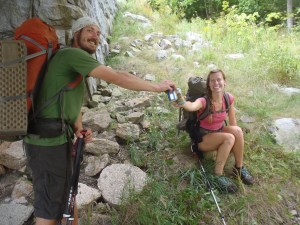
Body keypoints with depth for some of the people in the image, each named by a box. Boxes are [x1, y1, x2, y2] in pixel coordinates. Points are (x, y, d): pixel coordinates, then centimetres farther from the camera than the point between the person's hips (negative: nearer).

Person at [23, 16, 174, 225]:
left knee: (67, 193, 22)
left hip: (57, 136, 10)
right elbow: (117, 77, -21)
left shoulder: (76, 62, 18)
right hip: (48, 139, -10)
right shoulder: (71, 54, -14)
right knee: (50, 206, 4)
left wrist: (79, 128, -2)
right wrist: (157, 86, -13)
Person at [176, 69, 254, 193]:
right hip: (203, 138, -4)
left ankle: (239, 168, -10)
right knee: (229, 138, -31)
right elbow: (192, 106, -51)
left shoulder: (229, 98, -11)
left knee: (237, 130, -26)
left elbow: (233, 123, -1)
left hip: (219, 132, 4)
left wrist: (236, 146, -4)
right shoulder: (204, 101, -25)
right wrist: (182, 103, -74)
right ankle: (218, 175, -20)